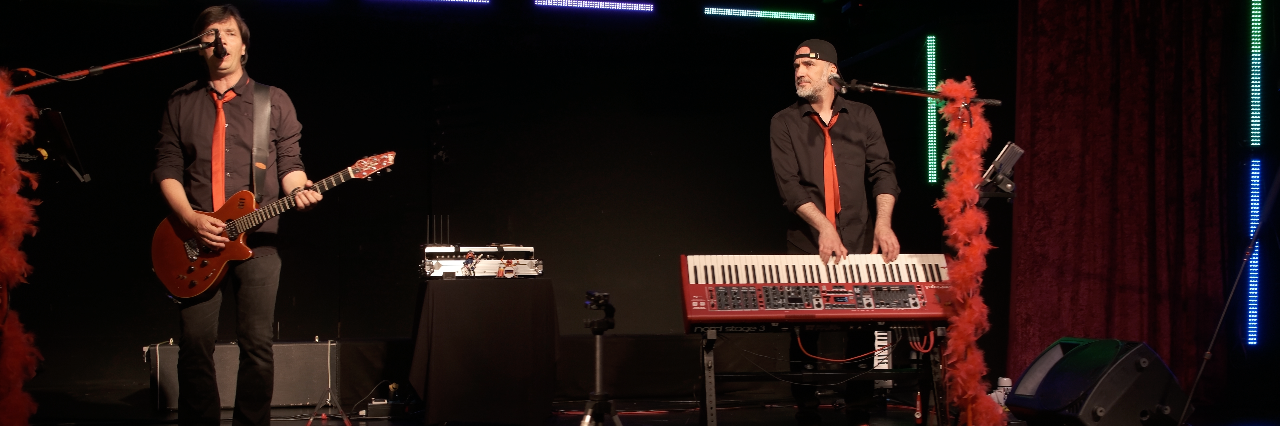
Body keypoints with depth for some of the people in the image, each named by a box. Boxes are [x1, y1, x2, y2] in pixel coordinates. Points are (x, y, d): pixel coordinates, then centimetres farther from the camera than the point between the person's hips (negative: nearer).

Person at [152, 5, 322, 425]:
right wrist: (192, 219, -9)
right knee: (195, 344, -4)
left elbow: (290, 163, 8)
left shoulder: (274, 101, 9)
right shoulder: (180, 103, 12)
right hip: (196, 239, 1)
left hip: (257, 237, -1)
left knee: (257, 343, -4)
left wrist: (298, 190, -15)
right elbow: (167, 168, 7)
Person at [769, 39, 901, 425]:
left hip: (859, 243, 1)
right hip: (806, 247, -1)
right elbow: (789, 185, -4)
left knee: (862, 333, 1)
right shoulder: (784, 123, 6)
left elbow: (882, 172, 4)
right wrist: (824, 227, -17)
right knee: (805, 333, 0)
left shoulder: (862, 117, 11)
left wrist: (883, 223, -12)